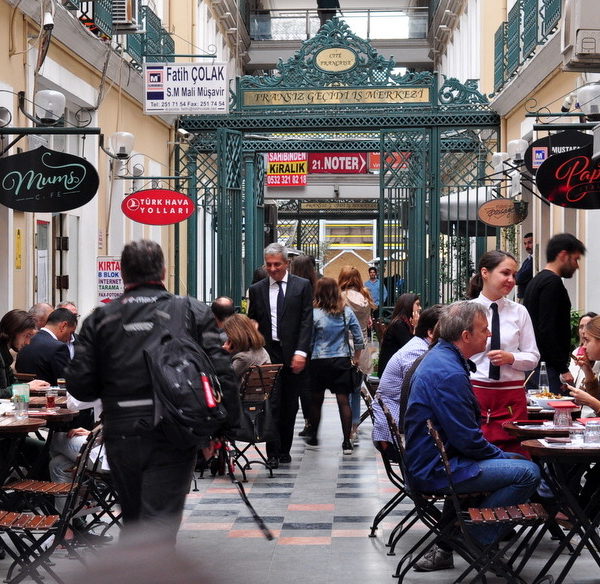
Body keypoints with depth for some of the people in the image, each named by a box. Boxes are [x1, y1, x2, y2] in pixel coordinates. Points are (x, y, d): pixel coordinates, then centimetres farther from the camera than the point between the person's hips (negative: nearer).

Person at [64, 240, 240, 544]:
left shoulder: (100, 318, 2)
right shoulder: (194, 312, 0)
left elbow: (80, 386, -2)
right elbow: (221, 373, -9)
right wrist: (225, 425, -4)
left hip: (120, 436, 2)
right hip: (173, 436, -2)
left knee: (133, 520, 22)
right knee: (159, 526, -1)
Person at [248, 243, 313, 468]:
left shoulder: (302, 286, 2)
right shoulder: (257, 289, 8)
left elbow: (306, 321, -3)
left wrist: (300, 352, -12)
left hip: (293, 356, 0)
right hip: (268, 354, 0)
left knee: (290, 406, 8)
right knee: (272, 404, -5)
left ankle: (285, 449, 19)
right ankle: (273, 452, -1)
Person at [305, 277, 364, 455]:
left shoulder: (314, 314, -9)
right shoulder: (347, 312, -1)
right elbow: (358, 338, 2)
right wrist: (355, 358, 14)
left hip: (319, 361, -1)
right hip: (342, 361, 1)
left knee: (316, 400, 14)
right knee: (343, 400, 1)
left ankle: (313, 436, 28)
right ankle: (347, 442, -2)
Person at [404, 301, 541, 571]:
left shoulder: (439, 357, 12)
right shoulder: (450, 374, -22)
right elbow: (468, 440, -22)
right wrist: (502, 455, -4)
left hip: (426, 461, 11)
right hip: (436, 470, -11)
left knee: (517, 460, 22)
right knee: (528, 472, -16)